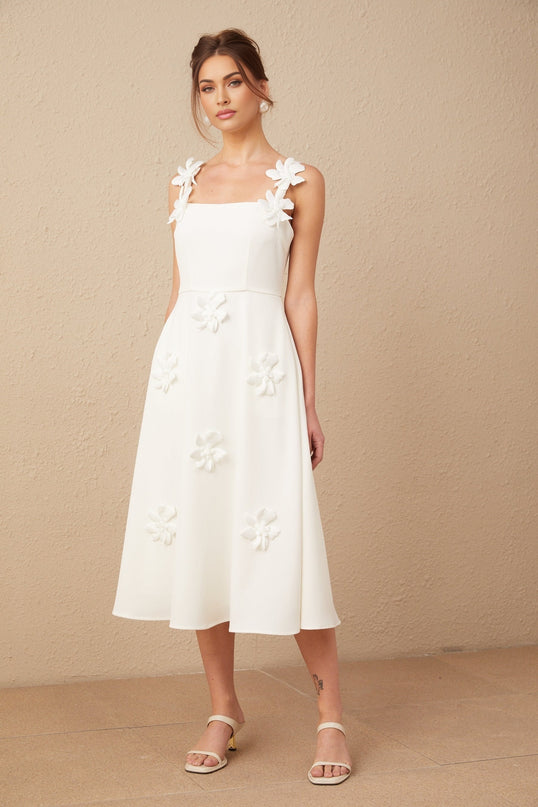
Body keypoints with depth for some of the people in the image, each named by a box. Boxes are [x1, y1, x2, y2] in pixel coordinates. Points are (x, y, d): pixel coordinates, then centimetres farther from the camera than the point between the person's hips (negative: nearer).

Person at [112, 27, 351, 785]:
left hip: (259, 363, -4)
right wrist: (164, 375, 12)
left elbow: (300, 297, 2)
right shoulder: (186, 182, 15)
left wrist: (309, 402, -2)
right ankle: (223, 709, 17)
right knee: (196, 533, 5)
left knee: (280, 536, -7)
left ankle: (332, 716, 4)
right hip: (185, 364, 4)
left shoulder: (299, 181, 5)